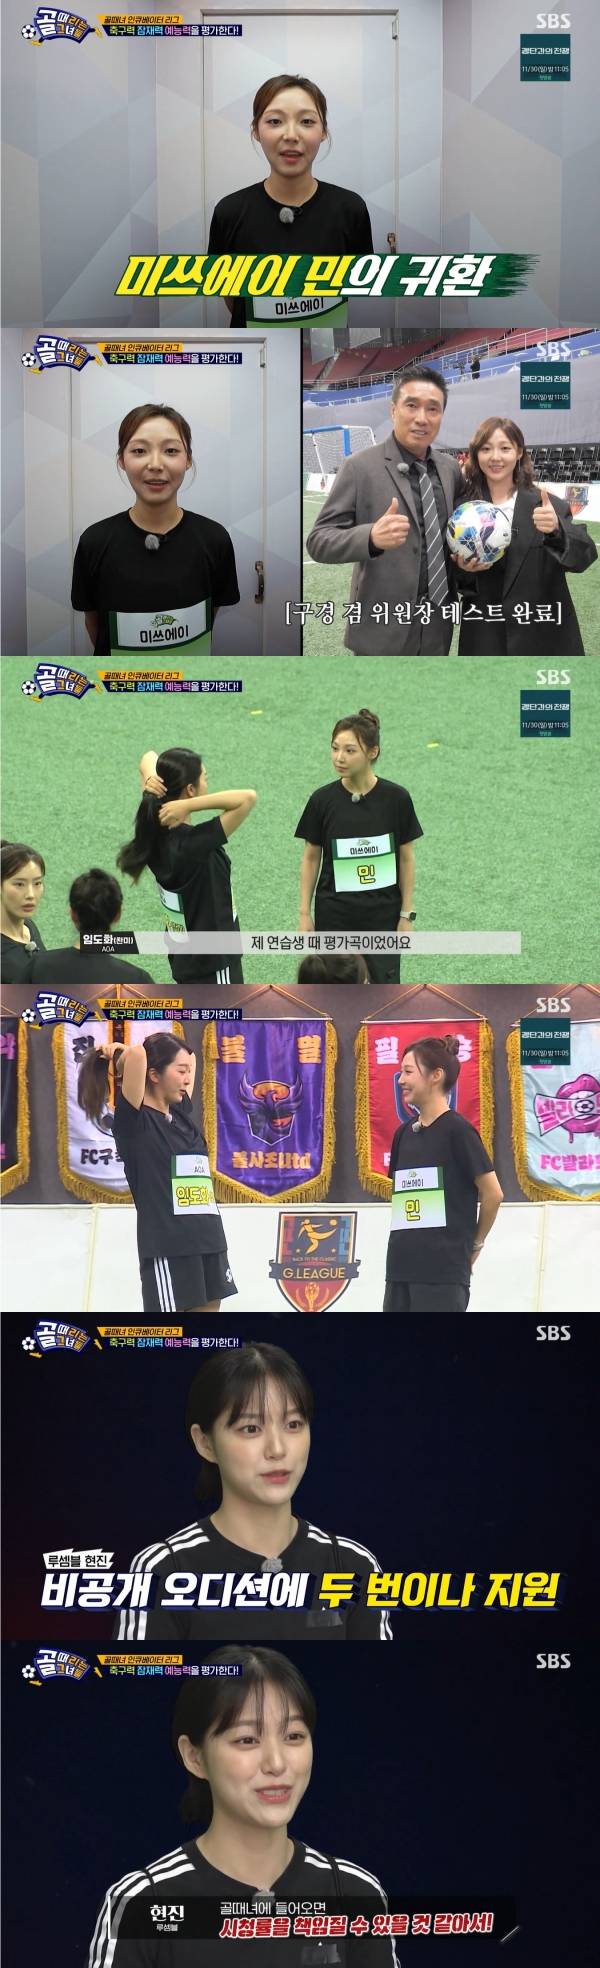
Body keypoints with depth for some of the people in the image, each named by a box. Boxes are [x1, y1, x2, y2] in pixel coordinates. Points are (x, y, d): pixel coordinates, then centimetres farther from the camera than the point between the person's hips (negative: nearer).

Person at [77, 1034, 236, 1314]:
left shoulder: (181, 1114, 12)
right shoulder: (134, 1120, -10)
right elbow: (137, 1054, -25)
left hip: (208, 1242, 8)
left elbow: (190, 1058, 28)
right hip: (167, 1249, -8)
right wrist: (120, 1056, -5)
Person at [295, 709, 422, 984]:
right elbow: (311, 858, 2)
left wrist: (407, 914, 0)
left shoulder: (396, 798, -9)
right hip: (334, 915, 1)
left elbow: (406, 858, -1)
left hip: (383, 914, -1)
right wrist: (304, 913, 2)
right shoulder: (322, 800, -7)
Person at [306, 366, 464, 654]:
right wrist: (371, 537, -29)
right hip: (384, 629, -5)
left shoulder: (450, 469, 8)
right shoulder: (360, 467, -8)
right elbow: (318, 540, -11)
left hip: (437, 629, 5)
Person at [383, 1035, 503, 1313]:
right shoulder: (404, 1133, 13)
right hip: (400, 1268, 7)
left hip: (442, 1271, -7)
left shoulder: (456, 1130, -8)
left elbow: (493, 1193, -7)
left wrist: (474, 1244, 3)